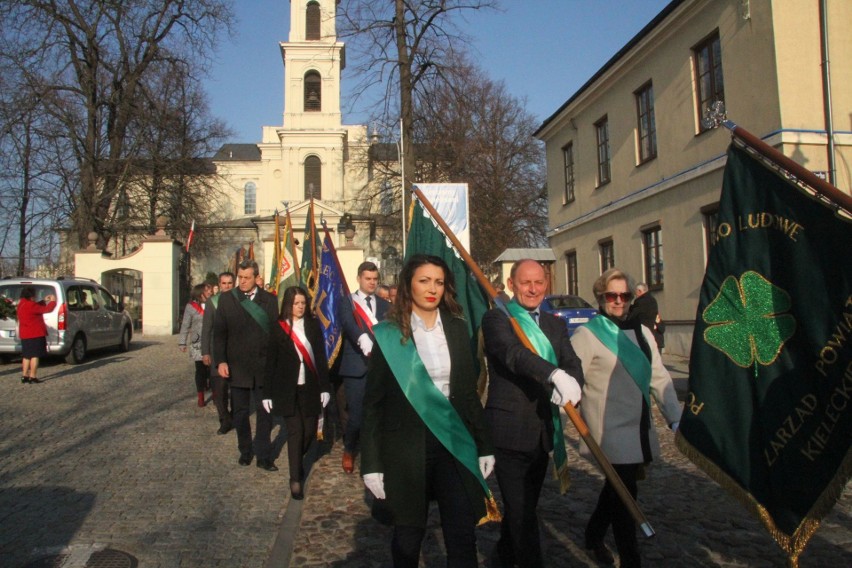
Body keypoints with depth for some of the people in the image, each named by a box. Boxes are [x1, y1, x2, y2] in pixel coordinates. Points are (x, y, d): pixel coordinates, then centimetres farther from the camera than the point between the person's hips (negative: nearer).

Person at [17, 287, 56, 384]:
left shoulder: (22, 304, 10)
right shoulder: (30, 305, -18)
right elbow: (47, 309, -16)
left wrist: (44, 301, 20)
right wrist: (53, 301, 0)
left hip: (25, 335, 9)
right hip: (35, 334, -9)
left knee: (26, 356, 16)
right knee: (34, 356, -5)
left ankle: (24, 376, 19)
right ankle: (32, 377, -5)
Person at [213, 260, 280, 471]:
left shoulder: (269, 300, 0)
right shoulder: (226, 299, 1)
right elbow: (219, 332, 0)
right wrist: (220, 361, -8)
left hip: (264, 367, 0)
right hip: (237, 366, 1)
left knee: (265, 412, 4)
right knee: (240, 412, 12)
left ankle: (264, 457, 12)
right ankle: (245, 451, 28)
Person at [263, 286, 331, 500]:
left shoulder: (313, 326, 4)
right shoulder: (278, 328, 0)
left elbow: (321, 358, 3)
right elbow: (270, 362, 1)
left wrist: (325, 387, -2)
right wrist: (267, 393, -1)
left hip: (310, 388, 2)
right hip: (287, 389, -2)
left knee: (310, 431, 5)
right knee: (295, 432, -3)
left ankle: (297, 461, 36)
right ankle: (295, 480, 7)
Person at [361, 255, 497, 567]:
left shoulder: (457, 328, 5)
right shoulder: (389, 333, -5)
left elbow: (469, 392, 10)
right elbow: (373, 401, -4)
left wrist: (484, 445, 8)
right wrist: (371, 462, -8)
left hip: (454, 441, 3)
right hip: (407, 444, -2)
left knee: (463, 537, 3)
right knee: (408, 536, 11)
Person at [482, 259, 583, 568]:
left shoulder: (555, 325, 12)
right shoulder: (496, 318, -7)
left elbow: (573, 363, -1)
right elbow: (512, 352, -26)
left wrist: (569, 381, -25)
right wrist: (555, 374, -42)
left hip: (543, 433, 6)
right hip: (509, 430, -6)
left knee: (522, 506, 22)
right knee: (522, 512, -2)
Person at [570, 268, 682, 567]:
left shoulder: (642, 332, 11)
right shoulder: (587, 334, -9)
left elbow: (659, 377, 13)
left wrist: (675, 417, 8)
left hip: (640, 429, 7)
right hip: (611, 430, -7)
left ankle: (594, 534, 42)